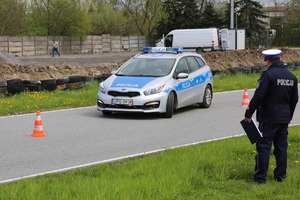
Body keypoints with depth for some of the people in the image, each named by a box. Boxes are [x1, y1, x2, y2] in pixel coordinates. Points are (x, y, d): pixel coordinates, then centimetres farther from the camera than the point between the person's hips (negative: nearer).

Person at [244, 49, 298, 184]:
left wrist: (248, 114, -11)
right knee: (281, 147, 13)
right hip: (284, 118, 7)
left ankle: (260, 178, -2)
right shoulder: (292, 77, 9)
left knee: (263, 147, -3)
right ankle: (280, 175, 19)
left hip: (268, 118, -6)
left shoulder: (268, 74, -14)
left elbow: (258, 96, -18)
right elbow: (294, 100, 16)